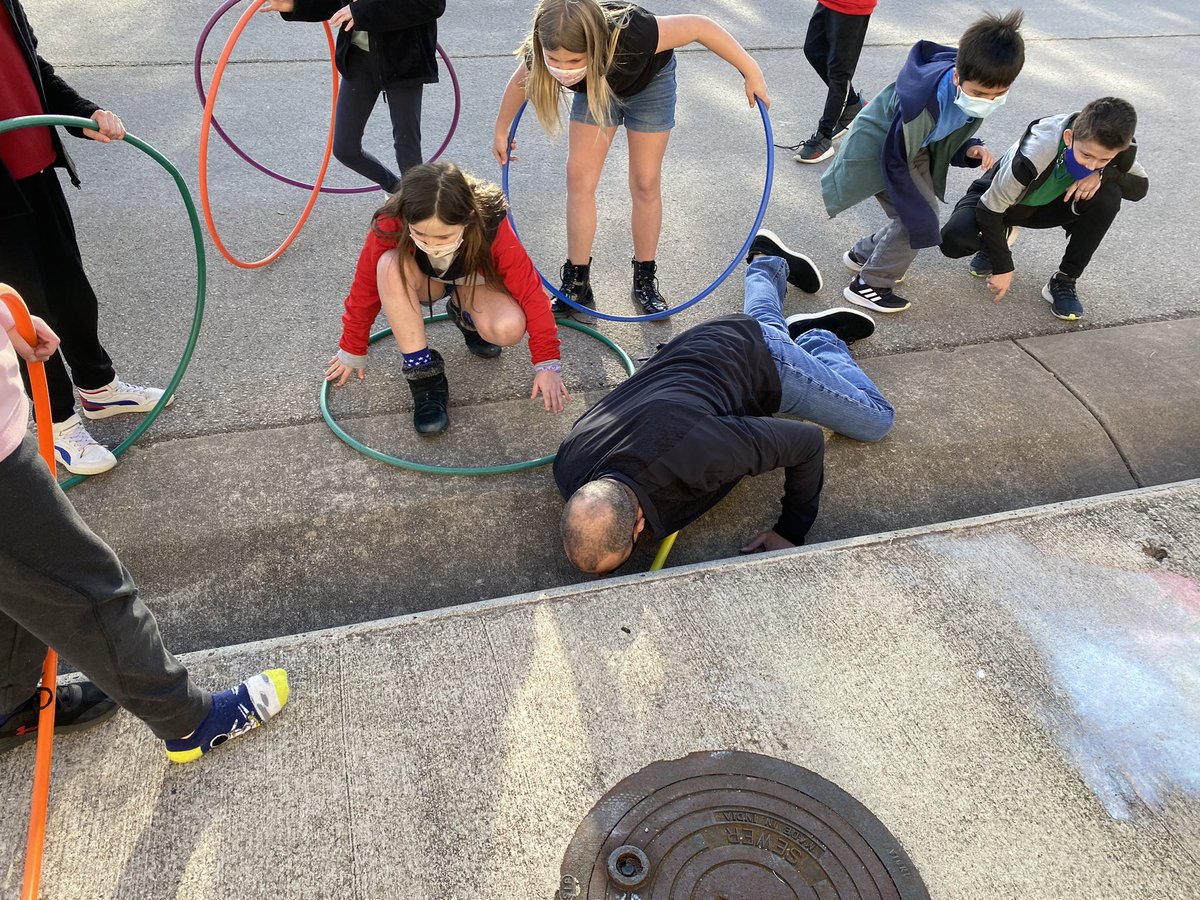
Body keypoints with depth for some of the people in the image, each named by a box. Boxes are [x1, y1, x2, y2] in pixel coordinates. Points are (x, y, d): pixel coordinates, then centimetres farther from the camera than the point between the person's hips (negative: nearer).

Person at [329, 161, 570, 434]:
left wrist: (547, 364, -30)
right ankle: (423, 373, -24)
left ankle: (465, 317, 5)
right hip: (422, 282, 1)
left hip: (475, 282, 0)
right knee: (389, 265, -36)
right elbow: (365, 289, -18)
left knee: (509, 329, -33)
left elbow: (530, 291, -28)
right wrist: (352, 352, -6)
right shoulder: (389, 227, -32)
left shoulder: (492, 226, -35)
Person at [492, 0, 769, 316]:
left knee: (645, 183, -1)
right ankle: (577, 284, 5)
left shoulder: (629, 36, -46)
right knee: (579, 178, -4)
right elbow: (520, 81, -10)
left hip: (649, 82, -2)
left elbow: (701, 26, -34)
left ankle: (645, 280, 14)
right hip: (594, 86, 3)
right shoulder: (541, 54, -35)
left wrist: (751, 72, -29)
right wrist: (501, 132, 4)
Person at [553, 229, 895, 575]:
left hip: (760, 360, -4)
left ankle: (823, 339, 29)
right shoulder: (568, 468, -33)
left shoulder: (696, 457, -50)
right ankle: (768, 261, 62)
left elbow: (808, 441, -32)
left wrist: (791, 531, -25)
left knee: (878, 421, 15)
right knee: (763, 322, 40)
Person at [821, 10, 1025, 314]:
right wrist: (923, 214, -23)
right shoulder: (925, 97, -38)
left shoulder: (979, 87, -16)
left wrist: (971, 150, -20)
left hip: (915, 148, 8)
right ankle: (868, 285, 0)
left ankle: (863, 254, 33)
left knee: (920, 218, 11)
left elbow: (948, 139, 1)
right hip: (878, 149, -7)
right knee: (918, 220, -14)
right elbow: (894, 161, -27)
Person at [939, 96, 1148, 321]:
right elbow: (989, 210, -31)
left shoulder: (1113, 147, -23)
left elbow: (1141, 186, -12)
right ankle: (998, 239, 6)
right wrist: (1003, 267, -26)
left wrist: (1104, 174, -33)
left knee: (1108, 197, -25)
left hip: (1048, 203, 4)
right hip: (996, 198, -4)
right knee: (954, 239, -33)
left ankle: (1064, 281, -9)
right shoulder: (1034, 153, -38)